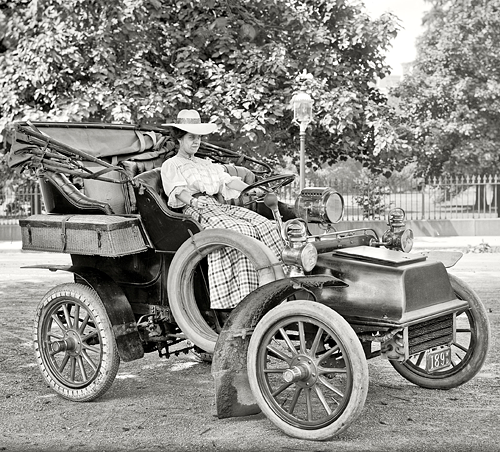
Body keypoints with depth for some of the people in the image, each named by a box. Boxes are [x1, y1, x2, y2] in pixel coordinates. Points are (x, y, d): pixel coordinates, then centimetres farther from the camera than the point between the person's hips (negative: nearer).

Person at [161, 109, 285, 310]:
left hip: (220, 205, 7)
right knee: (240, 231, -33)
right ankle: (245, 296, -37)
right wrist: (192, 200, -28)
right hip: (197, 209, -7)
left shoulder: (206, 164, 34)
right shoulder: (170, 165, 14)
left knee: (264, 225, -19)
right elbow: (177, 190, -6)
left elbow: (228, 180, 20)